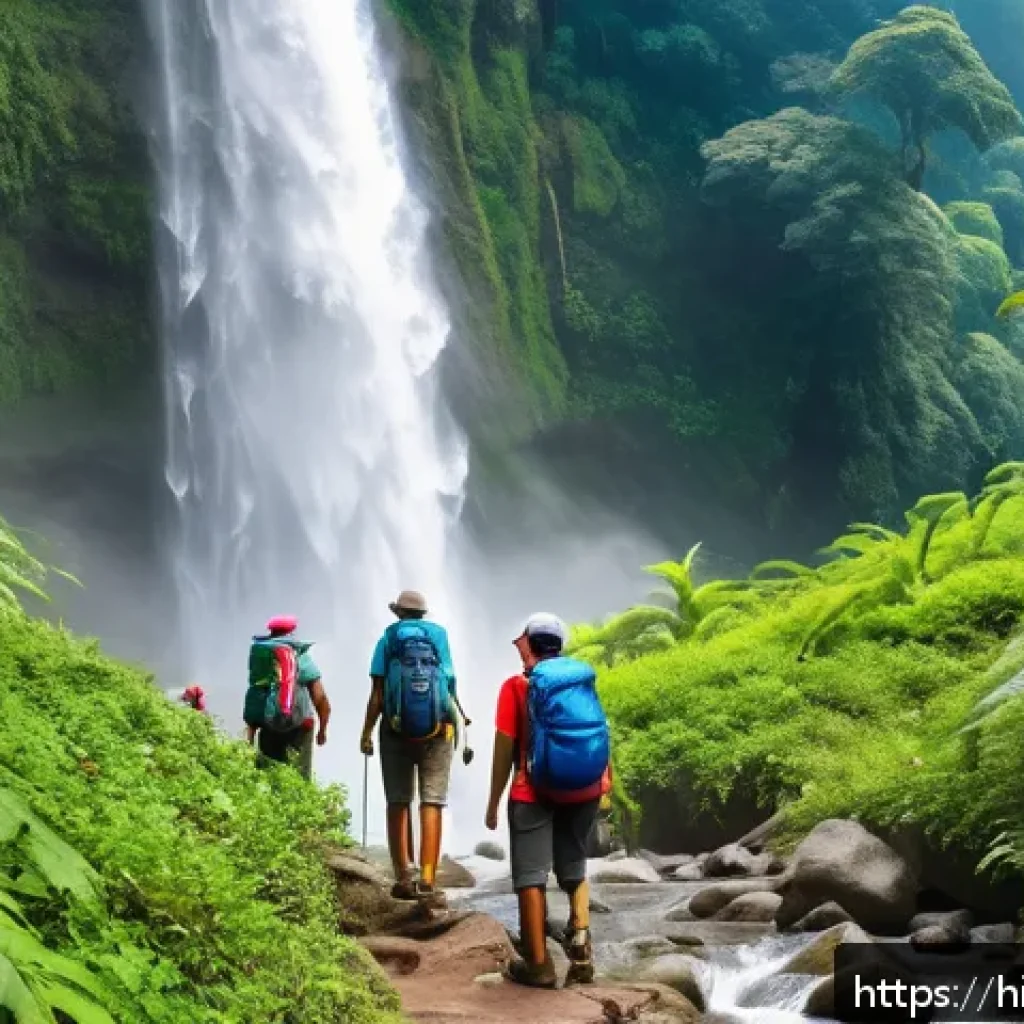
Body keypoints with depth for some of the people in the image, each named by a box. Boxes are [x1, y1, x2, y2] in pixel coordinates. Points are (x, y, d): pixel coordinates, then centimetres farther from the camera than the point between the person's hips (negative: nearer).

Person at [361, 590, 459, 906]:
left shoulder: (388, 639, 1)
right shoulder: (440, 636, 5)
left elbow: (377, 694, -4)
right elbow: (448, 683, 8)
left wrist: (366, 733, 4)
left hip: (397, 730, 0)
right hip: (437, 731, 0)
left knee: (398, 802, 10)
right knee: (432, 803, -1)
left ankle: (404, 878, 6)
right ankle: (428, 883, -8)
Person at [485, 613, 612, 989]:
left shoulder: (517, 686, -8)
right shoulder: (584, 680, 4)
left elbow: (504, 749, -7)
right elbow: (601, 735, 8)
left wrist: (493, 803, 1)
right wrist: (606, 779, 20)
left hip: (535, 794, -4)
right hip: (585, 791, 4)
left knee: (531, 876, 4)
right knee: (574, 870, 19)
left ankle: (538, 965, 4)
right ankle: (580, 939, 0)